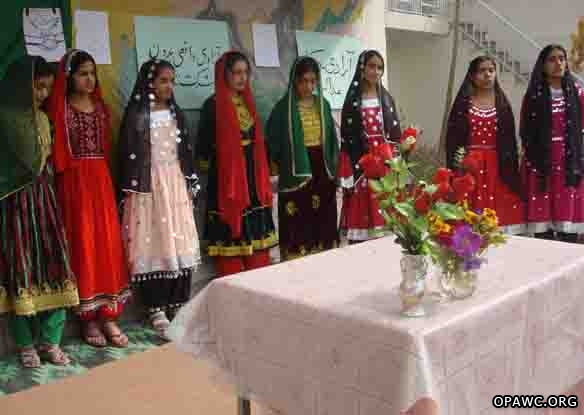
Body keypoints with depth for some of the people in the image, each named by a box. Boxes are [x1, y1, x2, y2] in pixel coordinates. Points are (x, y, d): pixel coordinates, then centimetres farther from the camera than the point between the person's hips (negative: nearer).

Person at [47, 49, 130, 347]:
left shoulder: (101, 106, 13)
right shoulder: (59, 108, -2)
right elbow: (57, 150, -6)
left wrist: (103, 173, 7)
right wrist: (66, 176, -13)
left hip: (101, 179, 5)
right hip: (74, 181, -5)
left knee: (108, 243, 3)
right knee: (83, 244, -1)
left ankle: (108, 316, 10)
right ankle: (89, 319, 9)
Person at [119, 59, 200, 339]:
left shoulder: (176, 113, 12)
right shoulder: (136, 114, -4)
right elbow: (128, 154, -7)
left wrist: (190, 185, 11)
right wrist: (131, 191, -11)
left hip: (176, 183, 5)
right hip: (149, 185, -5)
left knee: (180, 243, 5)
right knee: (154, 243, -4)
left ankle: (178, 306, 14)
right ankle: (158, 311, 4)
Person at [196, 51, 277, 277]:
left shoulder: (248, 102, 13)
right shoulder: (213, 105, -8)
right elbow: (203, 146, -10)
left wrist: (264, 179, 16)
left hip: (253, 177, 7)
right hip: (226, 179, -6)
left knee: (256, 237, 9)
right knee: (232, 239, -3)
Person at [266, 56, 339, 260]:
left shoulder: (323, 105, 10)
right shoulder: (283, 107, -4)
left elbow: (332, 139, 15)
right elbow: (273, 143, -1)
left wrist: (334, 170, 11)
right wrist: (284, 165, -3)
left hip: (322, 172, 4)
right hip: (295, 174, -4)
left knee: (323, 225, 8)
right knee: (299, 228, -4)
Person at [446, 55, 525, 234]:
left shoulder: (502, 102, 9)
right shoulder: (463, 103, 2)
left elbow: (510, 139, 8)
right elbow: (452, 138, -1)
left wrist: (512, 169, 2)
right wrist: (455, 168, -8)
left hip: (498, 166, 2)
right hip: (470, 165, -2)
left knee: (502, 210, -1)